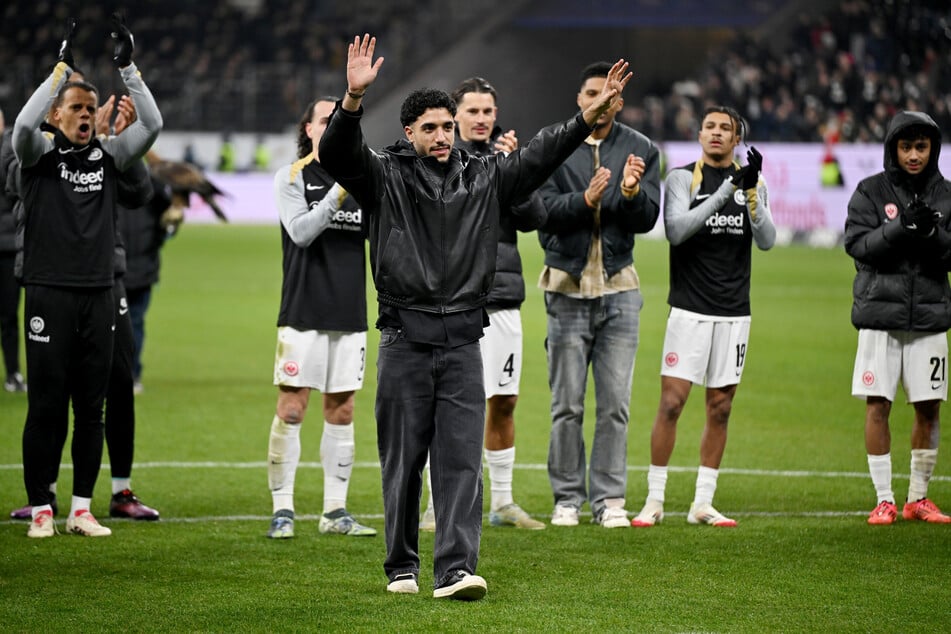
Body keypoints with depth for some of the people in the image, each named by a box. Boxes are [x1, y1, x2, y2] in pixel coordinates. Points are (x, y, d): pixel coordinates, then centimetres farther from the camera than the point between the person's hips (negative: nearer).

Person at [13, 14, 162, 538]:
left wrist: (126, 66, -10)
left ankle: (82, 509, 13)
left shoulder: (108, 155, 10)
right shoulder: (40, 154, 0)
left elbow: (152, 124, -2)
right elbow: (24, 124, -21)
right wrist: (64, 65, -22)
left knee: (91, 408, 6)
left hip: (98, 296, 4)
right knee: (46, 406, -1)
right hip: (50, 294, -4)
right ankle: (40, 509, 5)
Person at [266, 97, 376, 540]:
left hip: (350, 316, 4)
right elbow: (301, 231, -12)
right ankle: (282, 510, -2)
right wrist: (338, 192, -21)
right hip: (303, 315, -4)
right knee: (291, 409, -6)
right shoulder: (292, 178, 1)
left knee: (341, 412, 6)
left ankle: (335, 511, 11)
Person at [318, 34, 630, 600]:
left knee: (462, 458, -6)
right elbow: (339, 152, -14)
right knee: (403, 461, 4)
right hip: (406, 341, -2)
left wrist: (593, 115, -7)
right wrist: (354, 98, -32)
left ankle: (456, 569, -12)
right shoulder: (386, 177, 2)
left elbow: (541, 155, 7)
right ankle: (402, 568, 17)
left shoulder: (484, 177, 12)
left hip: (462, 341, 2)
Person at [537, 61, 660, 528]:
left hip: (619, 286, 1)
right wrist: (585, 200, -27)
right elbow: (543, 210, -10)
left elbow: (647, 219, -4)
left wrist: (631, 193, -24)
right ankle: (567, 498, 9)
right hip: (568, 285, -1)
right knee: (567, 403, 2)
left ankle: (609, 498, 7)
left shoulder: (640, 150, 4)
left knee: (615, 403, 1)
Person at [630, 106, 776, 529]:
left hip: (734, 312, 3)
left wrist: (751, 192, -18)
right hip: (690, 309, -3)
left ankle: (702, 504, 12)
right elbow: (676, 230, -16)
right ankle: (654, 501, -1)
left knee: (720, 409, 5)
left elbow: (766, 241, -3)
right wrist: (725, 192, -22)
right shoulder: (683, 178, 0)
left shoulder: (752, 183, 9)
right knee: (671, 402, -7)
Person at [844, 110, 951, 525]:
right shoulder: (871, 192, 1)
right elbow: (857, 244, -9)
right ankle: (884, 499, 5)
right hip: (880, 313, -2)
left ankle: (918, 498, 17)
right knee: (878, 405, -3)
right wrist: (901, 226, -22)